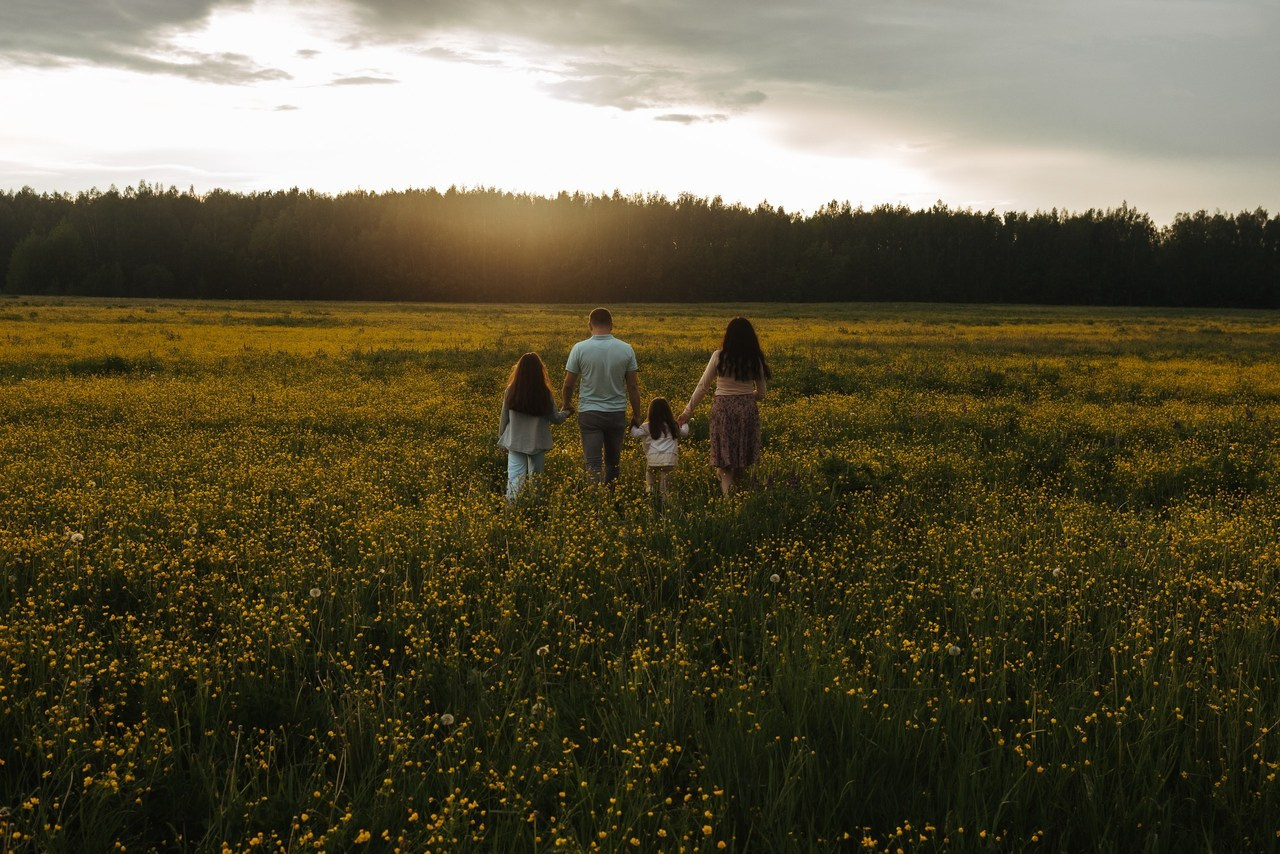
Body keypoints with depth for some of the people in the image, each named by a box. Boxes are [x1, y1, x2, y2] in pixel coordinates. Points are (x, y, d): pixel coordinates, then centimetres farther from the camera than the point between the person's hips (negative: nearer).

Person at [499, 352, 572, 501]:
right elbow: (555, 419, 1)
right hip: (537, 444, 0)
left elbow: (504, 419, 1)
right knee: (536, 478, 16)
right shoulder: (546, 395, -11)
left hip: (515, 443, 0)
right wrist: (565, 412, 23)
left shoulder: (510, 392, -9)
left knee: (515, 478, -4)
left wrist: (502, 439, 16)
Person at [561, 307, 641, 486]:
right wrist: (636, 415, 9)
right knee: (613, 462, 16)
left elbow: (568, 385, -4)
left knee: (593, 464, -4)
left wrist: (565, 406, 14)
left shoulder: (580, 349, -10)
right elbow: (633, 386, -1)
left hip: (589, 413, -2)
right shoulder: (626, 349, -5)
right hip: (617, 413, 2)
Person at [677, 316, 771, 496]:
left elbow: (702, 387, -5)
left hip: (723, 408, -2)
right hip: (748, 409, 3)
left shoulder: (719, 357, -6)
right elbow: (761, 393, 8)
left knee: (724, 461, -1)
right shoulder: (756, 359, 1)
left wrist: (687, 412, 3)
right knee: (742, 461, 16)